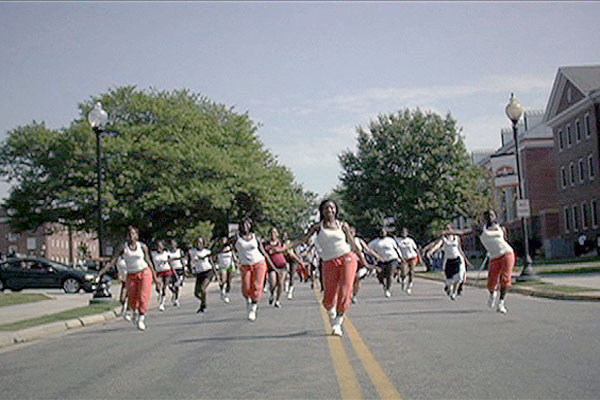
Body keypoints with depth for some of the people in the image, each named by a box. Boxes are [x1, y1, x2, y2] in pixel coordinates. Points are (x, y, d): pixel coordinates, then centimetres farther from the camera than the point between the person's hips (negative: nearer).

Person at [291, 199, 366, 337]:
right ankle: (333, 319, 27)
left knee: (345, 292, -13)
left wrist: (364, 262, 14)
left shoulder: (343, 225, 10)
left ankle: (338, 324, -2)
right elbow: (304, 239, -3)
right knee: (329, 298, -4)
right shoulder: (318, 227, 8)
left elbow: (353, 245, 13)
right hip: (330, 263, 0)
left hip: (347, 259, 0)